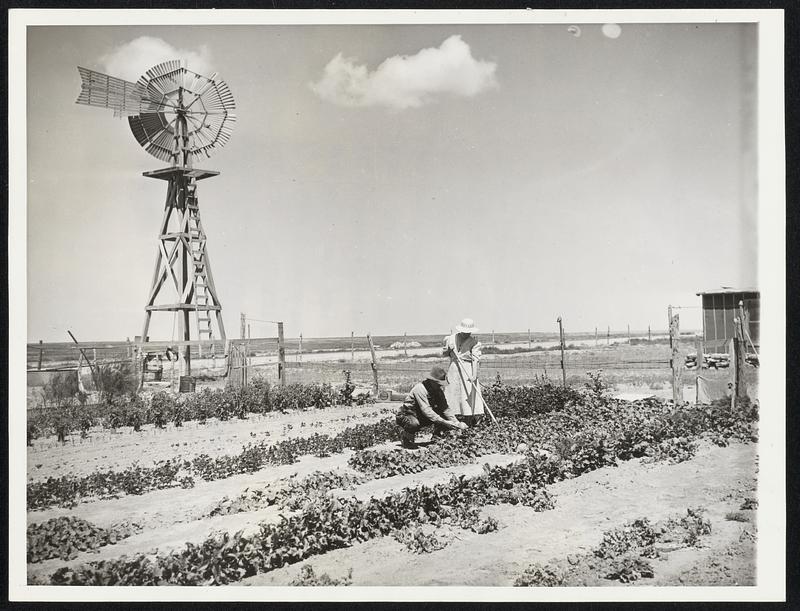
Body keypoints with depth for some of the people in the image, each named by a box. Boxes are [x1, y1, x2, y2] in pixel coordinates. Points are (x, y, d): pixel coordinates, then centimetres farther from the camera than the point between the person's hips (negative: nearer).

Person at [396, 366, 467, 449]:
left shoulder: (438, 391, -2)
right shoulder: (420, 389, -27)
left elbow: (445, 408, -8)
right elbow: (427, 411, -34)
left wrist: (456, 423, -23)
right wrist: (445, 422, -39)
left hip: (421, 417, 7)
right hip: (405, 415, -7)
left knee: (445, 416, -11)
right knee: (414, 424, -41)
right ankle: (407, 440, -10)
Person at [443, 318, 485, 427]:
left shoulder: (474, 342, -6)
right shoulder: (451, 338, 7)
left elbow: (475, 360, -16)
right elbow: (444, 354, 19)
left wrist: (474, 375, -29)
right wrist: (448, 349, -4)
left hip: (467, 371, -4)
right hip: (453, 369, 4)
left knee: (469, 396, -8)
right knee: (453, 394, 2)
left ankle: (470, 424, -4)